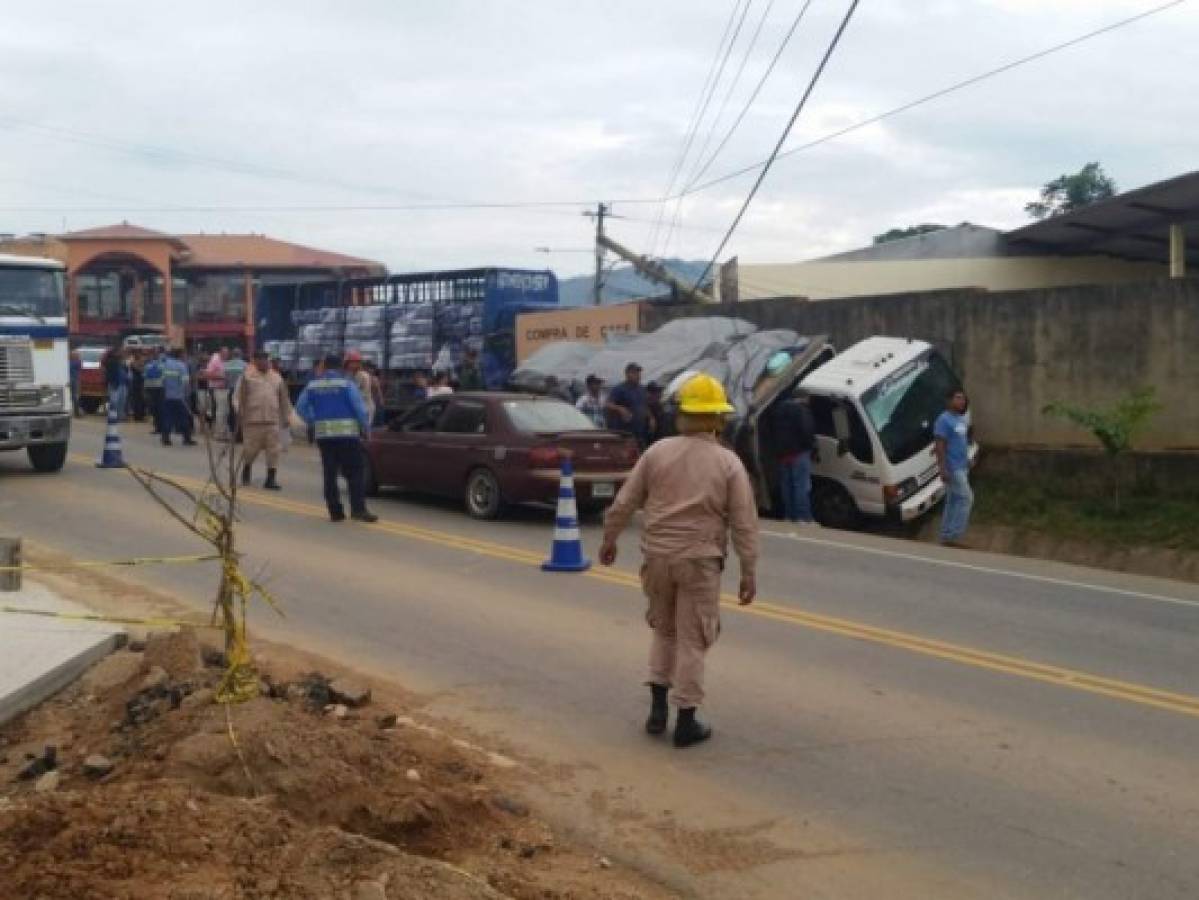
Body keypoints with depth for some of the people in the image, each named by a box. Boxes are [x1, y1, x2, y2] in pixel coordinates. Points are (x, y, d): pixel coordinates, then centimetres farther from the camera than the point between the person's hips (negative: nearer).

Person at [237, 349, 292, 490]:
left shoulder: (276, 378, 12)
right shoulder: (247, 377, 1)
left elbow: (284, 400, 16)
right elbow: (240, 397, 0)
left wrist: (286, 417, 14)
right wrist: (240, 414, -5)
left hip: (273, 421, 3)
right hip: (253, 420, -3)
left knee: (274, 450, -2)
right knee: (250, 449, 4)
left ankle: (271, 478, 3)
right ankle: (246, 468, 33)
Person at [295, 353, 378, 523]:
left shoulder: (313, 384, 8)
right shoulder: (346, 383, -4)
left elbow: (301, 407, 8)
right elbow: (359, 407, -8)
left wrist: (313, 422, 15)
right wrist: (365, 427, 3)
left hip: (323, 434, 4)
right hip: (347, 433, -4)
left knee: (330, 474, 8)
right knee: (355, 472, -3)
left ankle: (335, 511, 7)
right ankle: (358, 509, -13)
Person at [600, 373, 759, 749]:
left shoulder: (658, 452, -1)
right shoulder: (728, 462, -6)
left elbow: (623, 503, 2)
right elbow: (745, 524, -6)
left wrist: (609, 540, 17)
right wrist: (748, 572, 0)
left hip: (658, 555, 3)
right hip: (700, 561, -3)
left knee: (664, 630, 21)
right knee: (692, 640, 5)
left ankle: (658, 707, 20)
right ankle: (686, 721, 9)